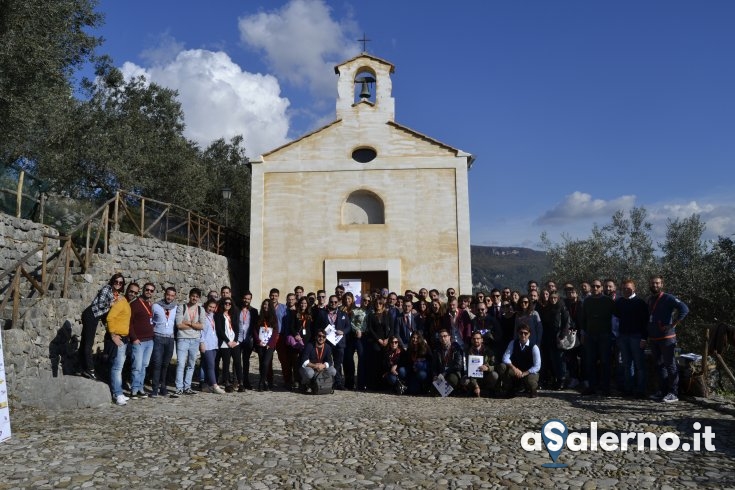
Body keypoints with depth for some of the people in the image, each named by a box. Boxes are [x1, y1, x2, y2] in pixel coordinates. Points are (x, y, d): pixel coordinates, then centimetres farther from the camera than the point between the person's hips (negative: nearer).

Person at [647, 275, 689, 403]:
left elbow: (684, 309, -21)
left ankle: (673, 393, 1)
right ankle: (662, 391, 22)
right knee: (659, 365, 14)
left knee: (670, 365, -3)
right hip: (653, 338, 8)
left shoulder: (668, 298, -9)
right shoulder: (650, 299, 14)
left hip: (666, 337, -8)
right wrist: (648, 335, 17)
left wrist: (673, 325, -20)